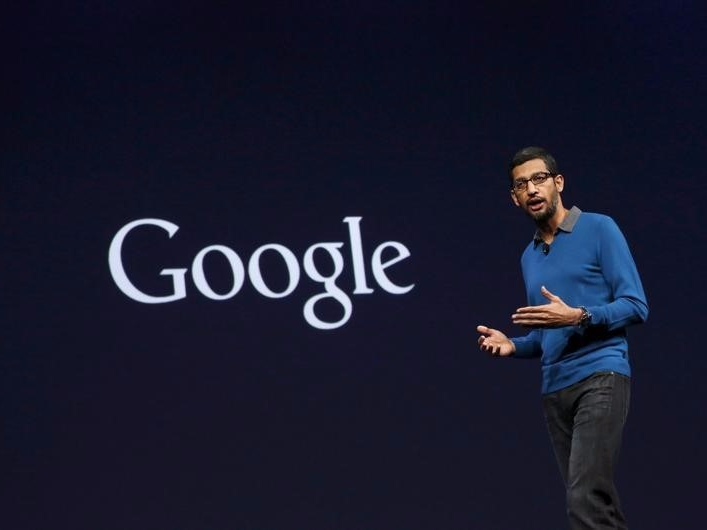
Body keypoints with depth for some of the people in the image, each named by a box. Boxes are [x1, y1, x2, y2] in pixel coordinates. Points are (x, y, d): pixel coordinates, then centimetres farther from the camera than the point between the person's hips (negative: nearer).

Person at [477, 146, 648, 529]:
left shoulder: (599, 229, -1)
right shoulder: (529, 257, 19)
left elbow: (636, 305, -6)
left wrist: (578, 317, -20)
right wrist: (512, 345, 5)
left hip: (600, 377, -7)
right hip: (554, 389, 7)